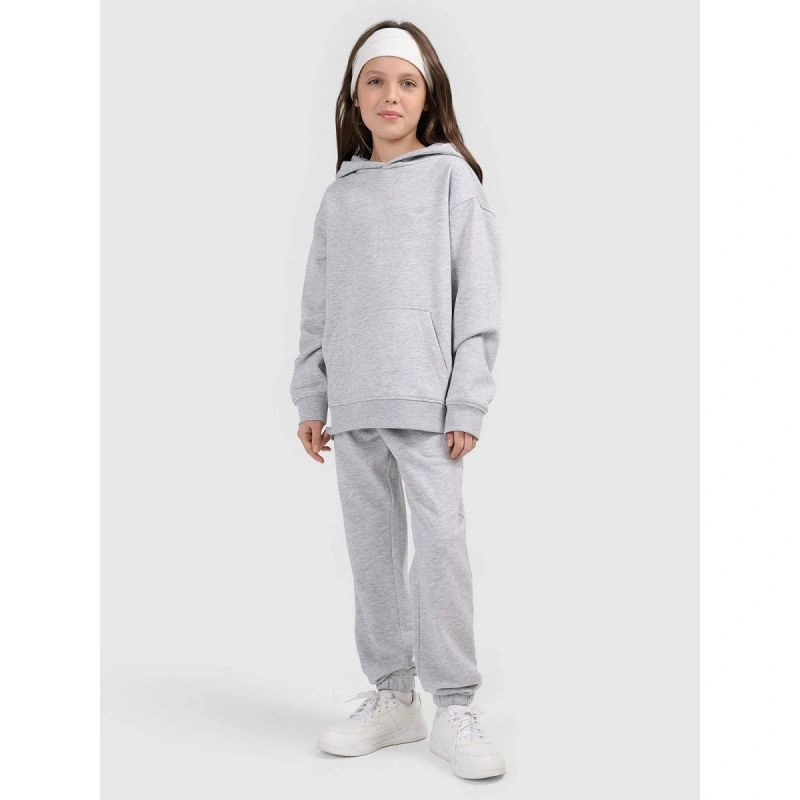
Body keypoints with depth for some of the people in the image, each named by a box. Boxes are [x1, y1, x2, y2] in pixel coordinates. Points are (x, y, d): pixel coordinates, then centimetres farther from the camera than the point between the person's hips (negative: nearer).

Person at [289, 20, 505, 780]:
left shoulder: (452, 178, 2)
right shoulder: (339, 195, 14)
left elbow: (478, 296, -4)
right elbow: (317, 305, 14)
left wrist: (466, 404, -10)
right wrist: (311, 400, 9)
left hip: (424, 400, -4)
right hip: (353, 404, 5)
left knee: (440, 542, -8)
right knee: (371, 550, 8)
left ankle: (455, 707, 2)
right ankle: (391, 695, 19)